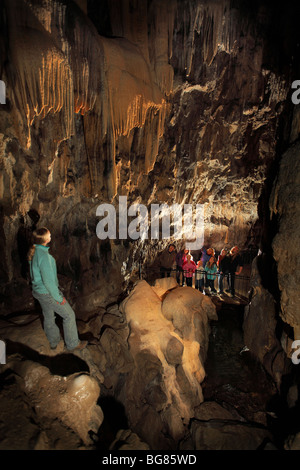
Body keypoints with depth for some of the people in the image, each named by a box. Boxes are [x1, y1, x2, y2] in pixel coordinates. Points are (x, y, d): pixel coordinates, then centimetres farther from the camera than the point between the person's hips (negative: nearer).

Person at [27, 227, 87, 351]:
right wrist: (58, 297, -16)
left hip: (38, 290, 9)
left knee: (48, 317, 24)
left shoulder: (33, 252, 0)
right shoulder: (43, 255, -30)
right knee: (69, 315, 6)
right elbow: (48, 280, -27)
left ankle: (54, 342, 43)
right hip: (48, 292, -9)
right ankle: (72, 344, 20)